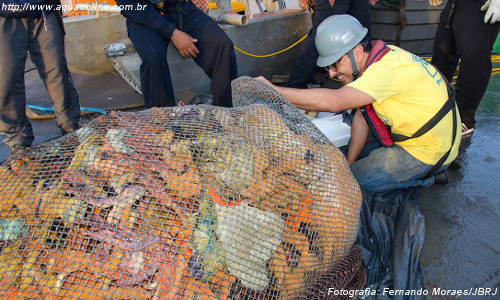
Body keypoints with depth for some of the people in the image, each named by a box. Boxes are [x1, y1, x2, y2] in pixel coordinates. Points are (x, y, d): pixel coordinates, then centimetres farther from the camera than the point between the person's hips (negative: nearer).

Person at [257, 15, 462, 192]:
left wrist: (272, 90, -36)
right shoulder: (379, 57, 1)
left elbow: (333, 101, -42)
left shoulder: (386, 70, -30)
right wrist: (349, 163, 4)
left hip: (430, 150, -9)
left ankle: (428, 175, 6)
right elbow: (361, 116, 4)